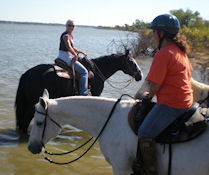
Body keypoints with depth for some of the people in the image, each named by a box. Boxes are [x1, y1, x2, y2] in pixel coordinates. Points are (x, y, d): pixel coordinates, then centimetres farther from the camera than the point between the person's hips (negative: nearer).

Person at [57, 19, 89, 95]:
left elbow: (72, 48, 23)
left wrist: (81, 52, 20)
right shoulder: (66, 35, -18)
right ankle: (83, 93, -11)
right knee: (84, 71, -9)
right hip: (67, 59, -11)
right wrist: (76, 55, -17)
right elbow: (69, 48, -30)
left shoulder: (70, 35, 13)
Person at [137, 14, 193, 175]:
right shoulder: (181, 50, 11)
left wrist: (149, 95, 3)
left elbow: (155, 85, -20)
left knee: (145, 133, -12)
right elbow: (188, 74, 24)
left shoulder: (163, 54, -19)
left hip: (170, 105, -11)